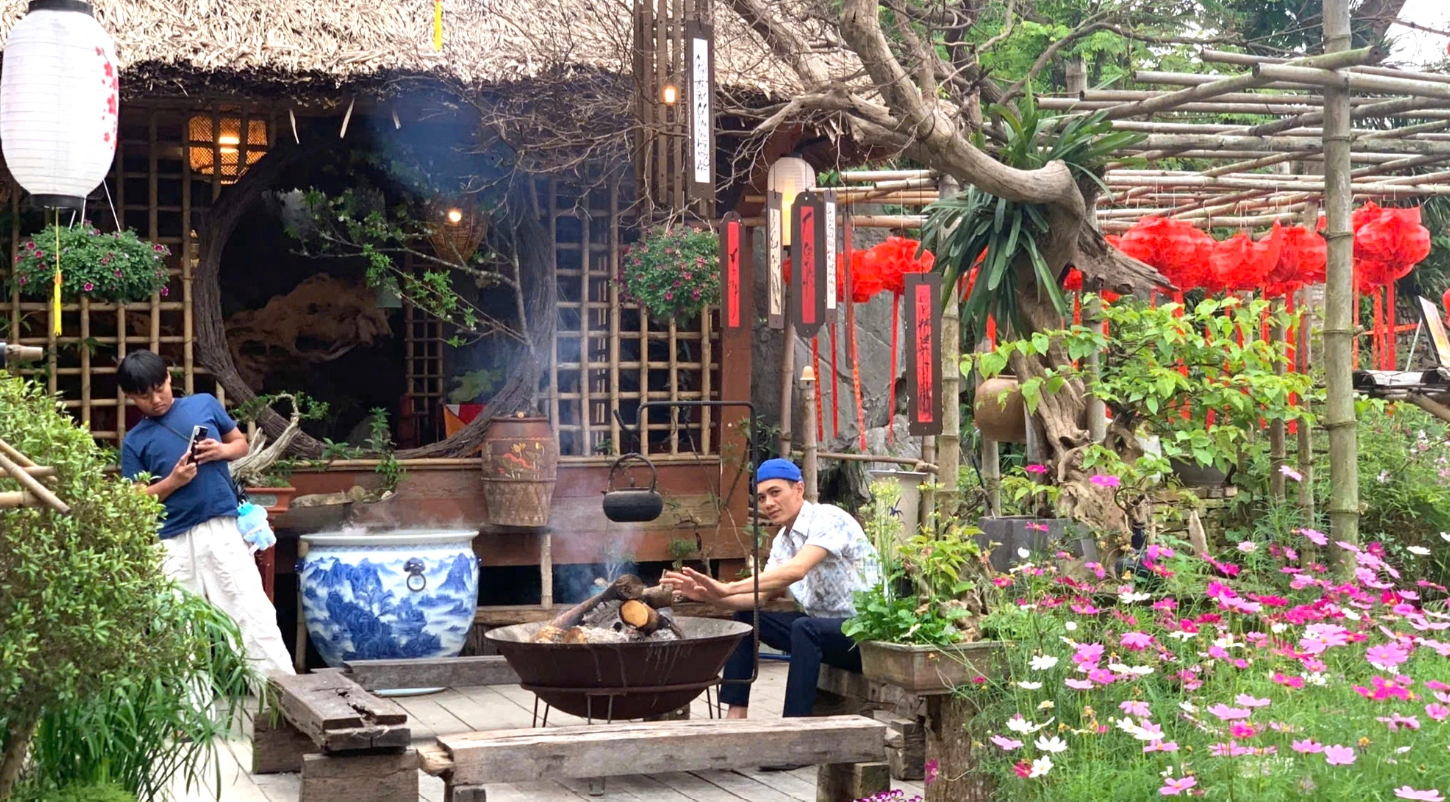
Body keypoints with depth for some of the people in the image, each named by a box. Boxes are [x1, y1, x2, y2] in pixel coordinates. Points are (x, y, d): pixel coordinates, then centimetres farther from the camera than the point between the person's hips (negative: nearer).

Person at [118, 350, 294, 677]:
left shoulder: (205, 404, 7)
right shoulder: (134, 441, 5)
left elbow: (242, 443, 17)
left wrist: (223, 450, -5)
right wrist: (173, 481, -13)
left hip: (223, 528, -1)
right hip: (174, 541, 1)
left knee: (253, 612, -6)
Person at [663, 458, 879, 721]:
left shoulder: (829, 519, -17)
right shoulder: (782, 540, 10)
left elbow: (797, 569, -33)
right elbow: (760, 596, 4)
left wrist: (727, 588, -36)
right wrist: (708, 594, -13)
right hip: (822, 624, 9)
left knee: (804, 628, -35)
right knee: (745, 616, 4)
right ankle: (736, 714, 0)